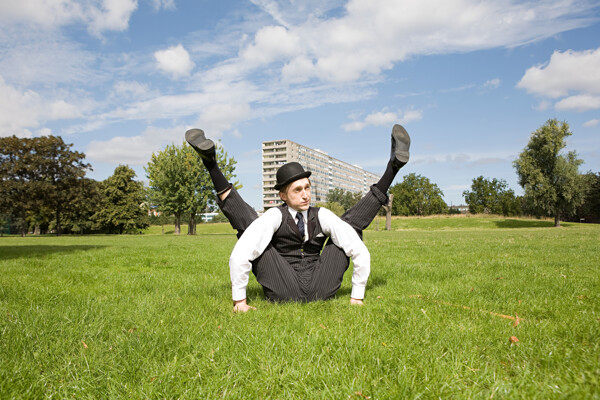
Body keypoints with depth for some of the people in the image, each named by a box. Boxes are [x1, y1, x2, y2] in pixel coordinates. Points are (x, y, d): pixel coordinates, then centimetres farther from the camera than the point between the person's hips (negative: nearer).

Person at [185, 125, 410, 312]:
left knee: (353, 223, 3)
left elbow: (359, 252, -4)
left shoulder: (322, 216, -2)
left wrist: (357, 296, -5)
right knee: (247, 223, -13)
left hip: (320, 290, 2)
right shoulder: (275, 216, -9)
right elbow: (240, 255, -20)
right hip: (284, 292, -2)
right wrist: (239, 300, -18)